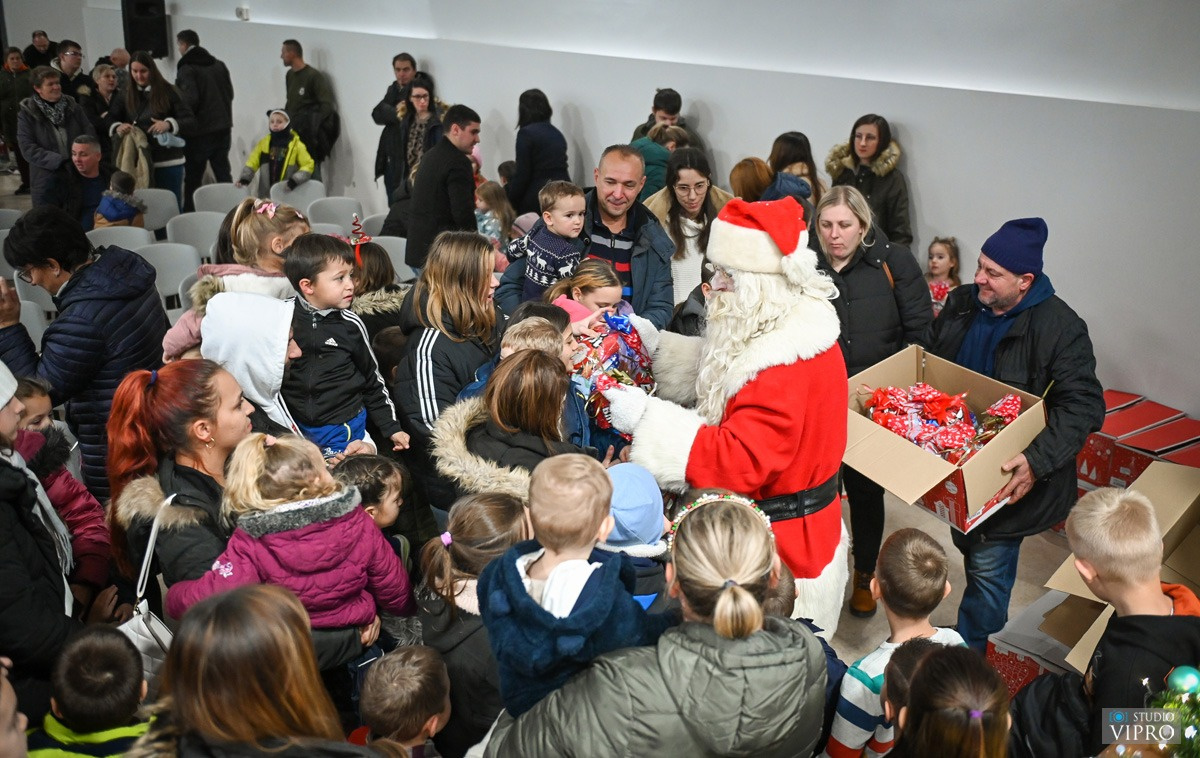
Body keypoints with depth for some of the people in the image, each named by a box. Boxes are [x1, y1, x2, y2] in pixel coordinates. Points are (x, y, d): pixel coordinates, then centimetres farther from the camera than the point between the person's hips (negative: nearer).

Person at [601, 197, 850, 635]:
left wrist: (646, 418, -28)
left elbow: (739, 462, -31)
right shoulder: (782, 330, 3)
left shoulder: (788, 362, -29)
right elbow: (722, 375, 16)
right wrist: (658, 348, 4)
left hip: (780, 546, -9)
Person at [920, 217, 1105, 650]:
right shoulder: (962, 305, -1)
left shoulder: (1060, 328, -20)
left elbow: (1083, 405, -25)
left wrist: (1038, 461, -37)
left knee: (988, 565, 3)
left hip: (1008, 478, -6)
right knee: (968, 548, 22)